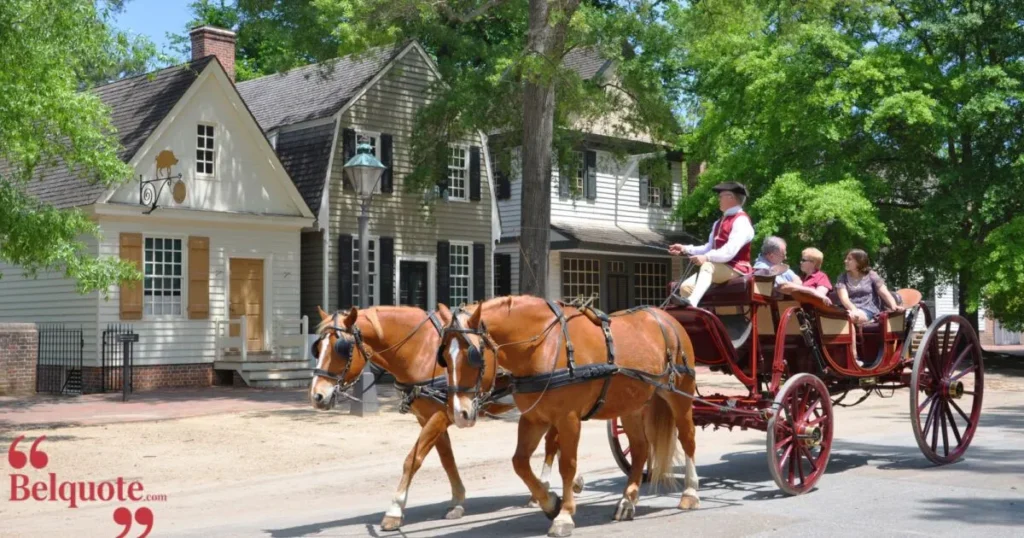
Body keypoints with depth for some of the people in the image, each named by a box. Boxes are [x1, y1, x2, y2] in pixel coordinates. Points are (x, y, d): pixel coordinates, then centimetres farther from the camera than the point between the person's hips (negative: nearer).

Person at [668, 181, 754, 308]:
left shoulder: (741, 221, -11)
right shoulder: (719, 223, 18)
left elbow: (730, 251, -22)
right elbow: (709, 247, 17)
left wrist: (707, 257, -31)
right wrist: (685, 249, 8)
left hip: (736, 269, -9)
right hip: (718, 269, 9)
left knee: (707, 265, -36)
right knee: (686, 286, -8)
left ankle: (692, 302, -55)